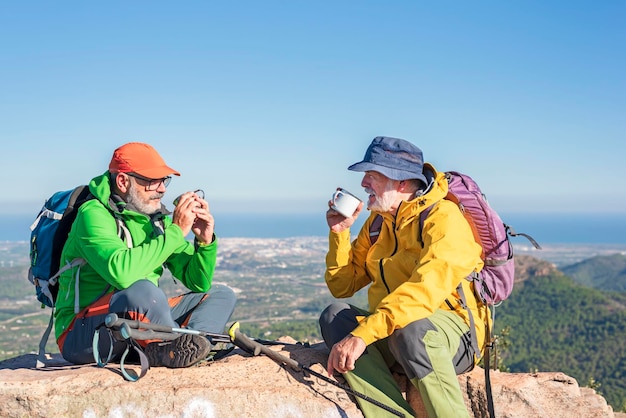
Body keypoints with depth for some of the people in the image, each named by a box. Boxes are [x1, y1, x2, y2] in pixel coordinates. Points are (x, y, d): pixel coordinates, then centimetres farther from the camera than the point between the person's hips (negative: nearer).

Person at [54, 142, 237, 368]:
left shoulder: (158, 218, 7)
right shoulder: (94, 214, -14)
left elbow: (198, 283, 10)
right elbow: (121, 273, -34)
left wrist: (205, 242, -9)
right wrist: (175, 232, -25)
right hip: (80, 337, -8)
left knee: (221, 295, 1)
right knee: (143, 289, -37)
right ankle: (172, 346, -13)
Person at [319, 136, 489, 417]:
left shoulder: (444, 218, -13)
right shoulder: (377, 222, 11)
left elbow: (424, 290, -29)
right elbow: (343, 287, 14)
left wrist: (363, 334, -38)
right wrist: (339, 233, 0)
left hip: (452, 334, -6)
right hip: (389, 336, 7)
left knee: (412, 328, -39)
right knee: (334, 315, -20)